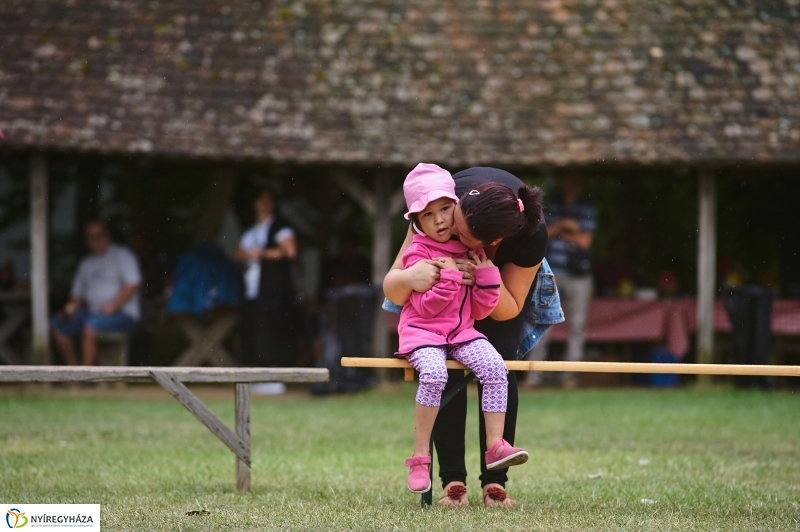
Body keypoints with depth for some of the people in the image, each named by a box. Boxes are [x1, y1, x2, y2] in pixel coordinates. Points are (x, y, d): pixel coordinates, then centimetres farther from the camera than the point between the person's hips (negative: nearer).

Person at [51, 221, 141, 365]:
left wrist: (113, 306, -20)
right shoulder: (86, 264, 21)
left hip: (123, 314, -8)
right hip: (91, 312, 8)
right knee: (57, 326, -6)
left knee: (91, 324, -35)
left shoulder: (122, 255, 0)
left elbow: (132, 285, -11)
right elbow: (78, 293, 22)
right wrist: (71, 306, 0)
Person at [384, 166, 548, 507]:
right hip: (449, 268, 1)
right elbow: (392, 289, -33)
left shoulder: (532, 235, -40)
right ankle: (452, 481, -10)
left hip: (507, 270, 0)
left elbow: (509, 309, -23)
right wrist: (409, 278, -57)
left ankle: (495, 482, -8)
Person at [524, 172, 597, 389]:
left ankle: (570, 373, 3)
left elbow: (584, 240, -3)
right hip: (551, 272, 0)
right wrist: (562, 225, -13)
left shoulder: (588, 211, 7)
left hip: (578, 275, 0)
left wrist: (557, 232, -3)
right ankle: (534, 373, -3)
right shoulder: (549, 208, 11)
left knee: (577, 325, -2)